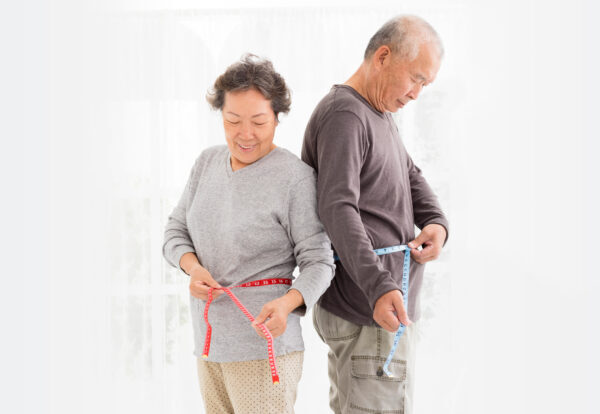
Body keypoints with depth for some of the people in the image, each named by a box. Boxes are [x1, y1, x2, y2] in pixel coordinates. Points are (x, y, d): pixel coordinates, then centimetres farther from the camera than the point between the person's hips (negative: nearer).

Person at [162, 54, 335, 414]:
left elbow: (318, 262, -11)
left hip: (262, 346, -6)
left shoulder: (295, 177, -13)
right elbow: (176, 232, 12)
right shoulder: (208, 162, 7)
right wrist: (193, 267, -9)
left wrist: (287, 303, -30)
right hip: (209, 344, 6)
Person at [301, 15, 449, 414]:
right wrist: (379, 287, -37)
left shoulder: (379, 116, 18)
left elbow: (411, 177, 17)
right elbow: (338, 209, -26)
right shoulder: (343, 115, -15)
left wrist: (436, 223, -5)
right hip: (368, 316, -10)